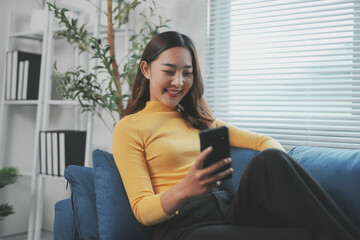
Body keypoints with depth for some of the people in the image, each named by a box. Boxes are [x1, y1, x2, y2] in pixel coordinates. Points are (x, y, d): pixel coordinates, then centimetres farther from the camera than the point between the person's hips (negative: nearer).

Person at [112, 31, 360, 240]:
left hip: (231, 212, 6)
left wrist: (279, 169, -8)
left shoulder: (198, 119, 21)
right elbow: (142, 210, -4)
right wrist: (184, 190, -27)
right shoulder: (129, 128, 4)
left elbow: (264, 141, 17)